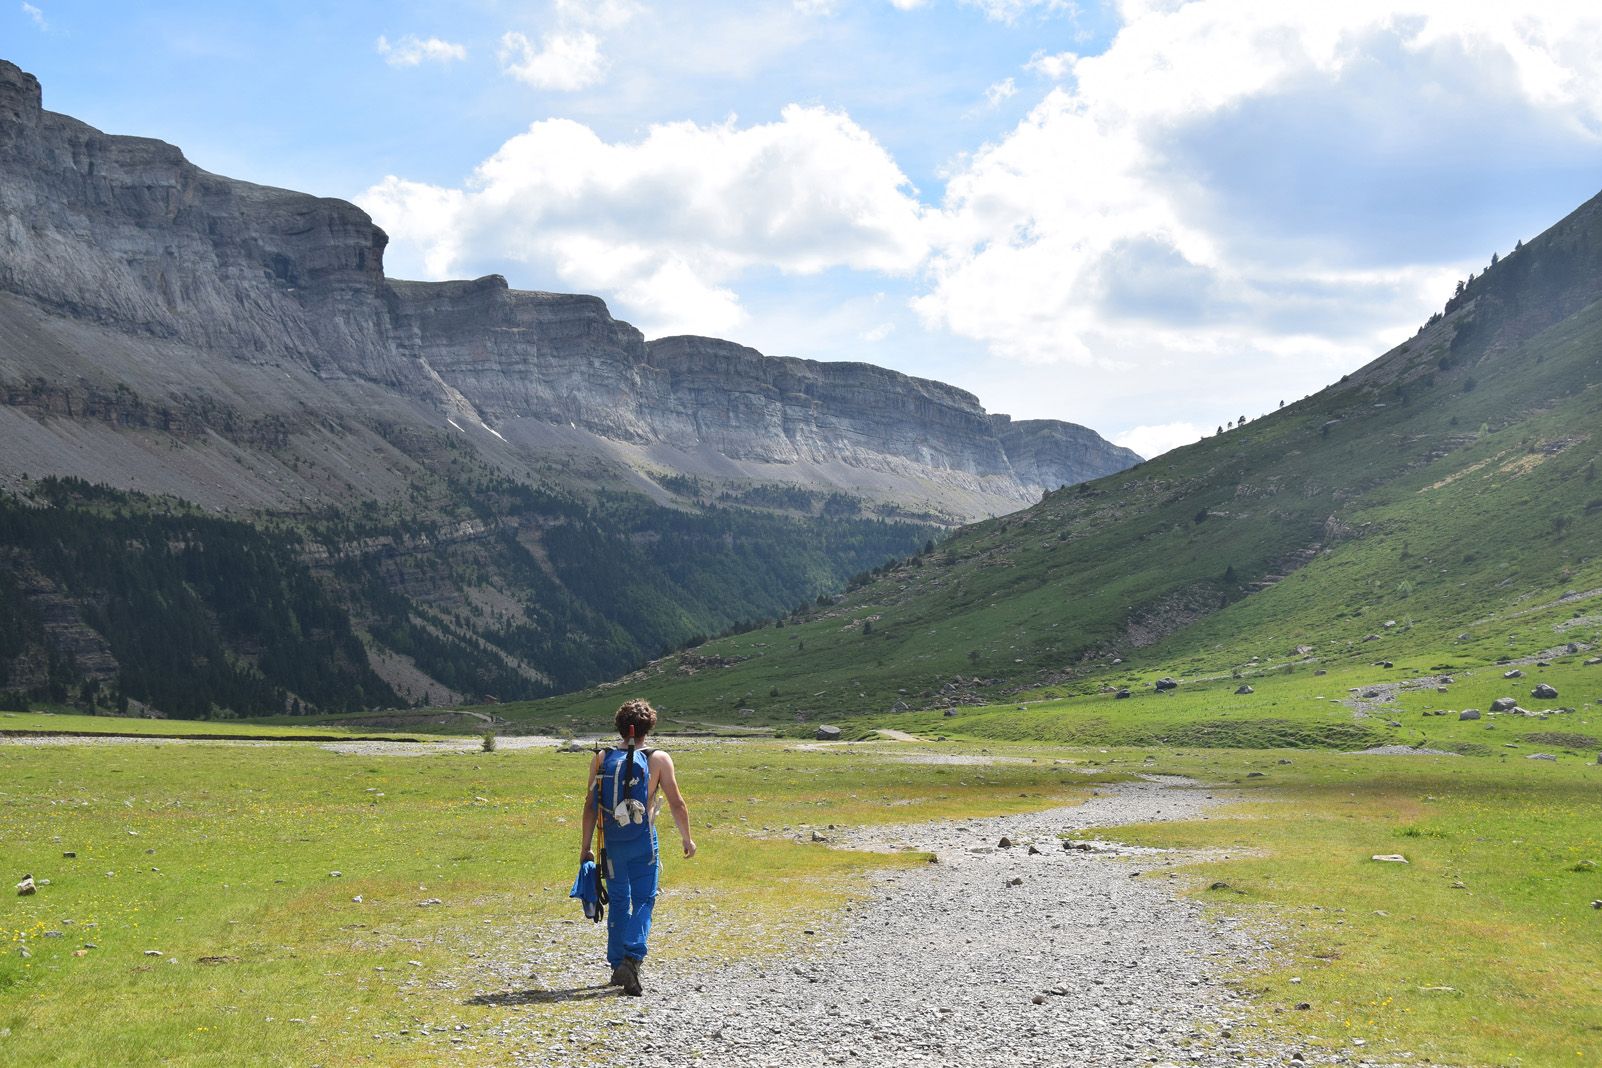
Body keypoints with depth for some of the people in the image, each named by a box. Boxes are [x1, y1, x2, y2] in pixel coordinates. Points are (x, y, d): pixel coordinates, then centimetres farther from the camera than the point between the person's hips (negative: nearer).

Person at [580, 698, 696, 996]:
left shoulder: (601, 759, 2)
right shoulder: (658, 759, -5)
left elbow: (590, 806, 2)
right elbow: (676, 804, -3)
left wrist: (585, 847, 8)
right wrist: (687, 838, 10)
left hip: (611, 841, 3)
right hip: (642, 840, -3)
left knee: (618, 902, 16)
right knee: (643, 901, 3)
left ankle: (617, 964, 21)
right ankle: (632, 958, -16)